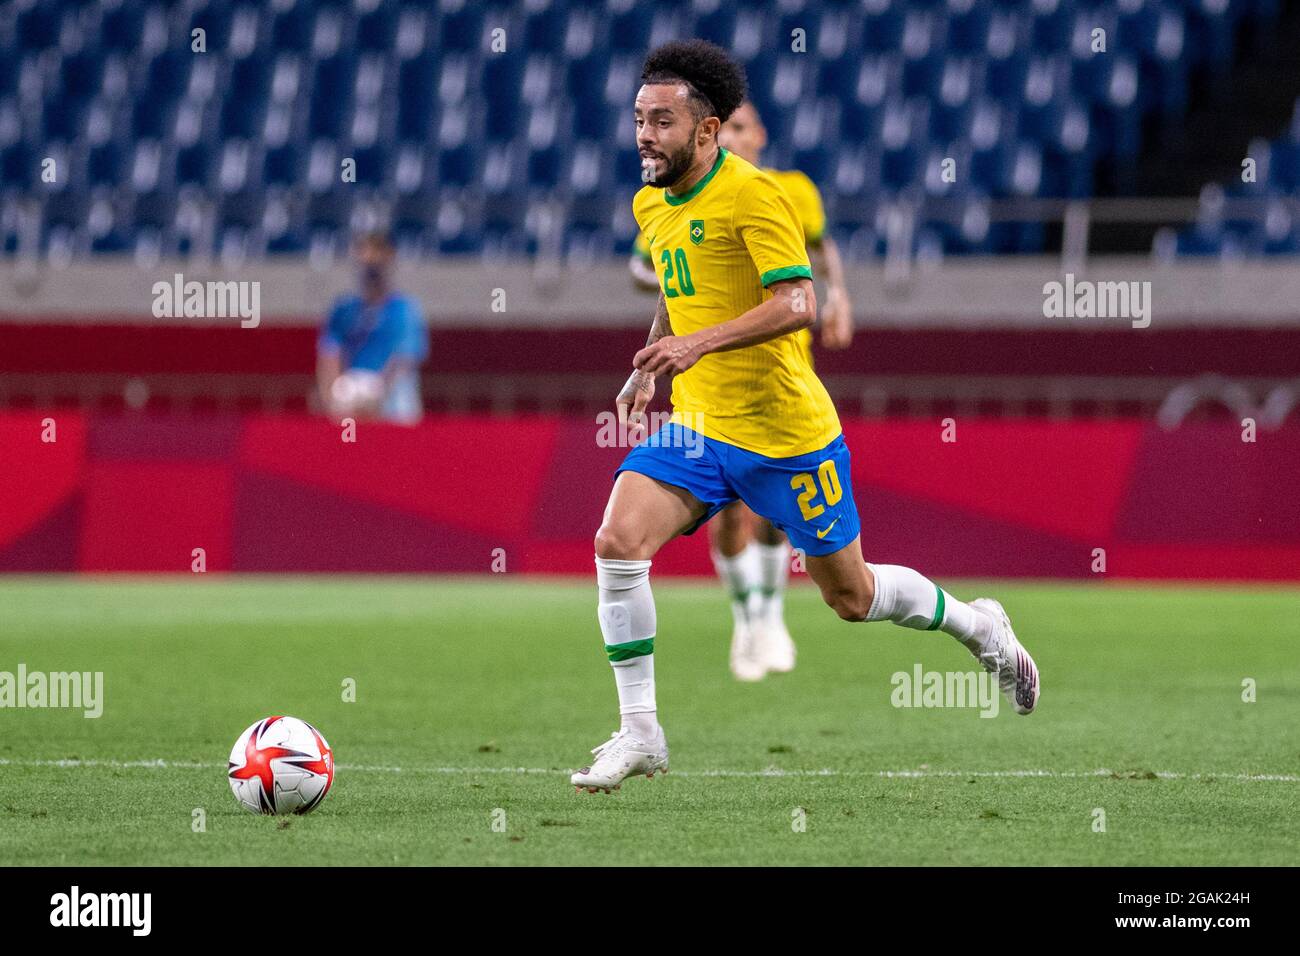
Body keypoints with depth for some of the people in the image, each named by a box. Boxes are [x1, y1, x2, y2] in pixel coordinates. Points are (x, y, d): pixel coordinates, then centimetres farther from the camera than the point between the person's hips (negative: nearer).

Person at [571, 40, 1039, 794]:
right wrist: (649, 370, 13)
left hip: (786, 431, -6)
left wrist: (700, 344, -35)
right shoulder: (651, 206, 8)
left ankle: (979, 626, 35)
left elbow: (799, 304, -25)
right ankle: (640, 733, -10)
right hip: (696, 427, 6)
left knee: (852, 597, 6)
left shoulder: (752, 194, -16)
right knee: (618, 542, -17)